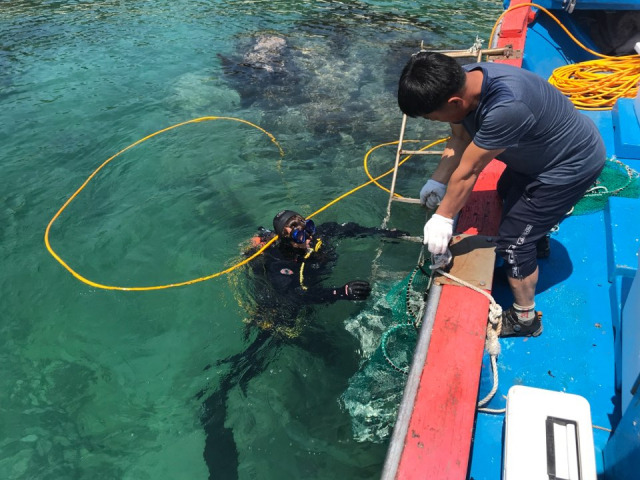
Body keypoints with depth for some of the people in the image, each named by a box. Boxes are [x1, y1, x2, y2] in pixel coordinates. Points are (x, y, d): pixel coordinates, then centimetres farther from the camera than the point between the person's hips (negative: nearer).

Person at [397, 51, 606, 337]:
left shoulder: (505, 107, -44)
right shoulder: (460, 82, -19)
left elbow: (467, 172, -33)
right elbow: (460, 139, -7)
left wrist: (443, 217, -22)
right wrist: (436, 182, -16)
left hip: (572, 165, -9)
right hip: (540, 153, 9)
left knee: (513, 241, -4)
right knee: (507, 192, 32)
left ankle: (524, 319, 19)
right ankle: (538, 241, 62)